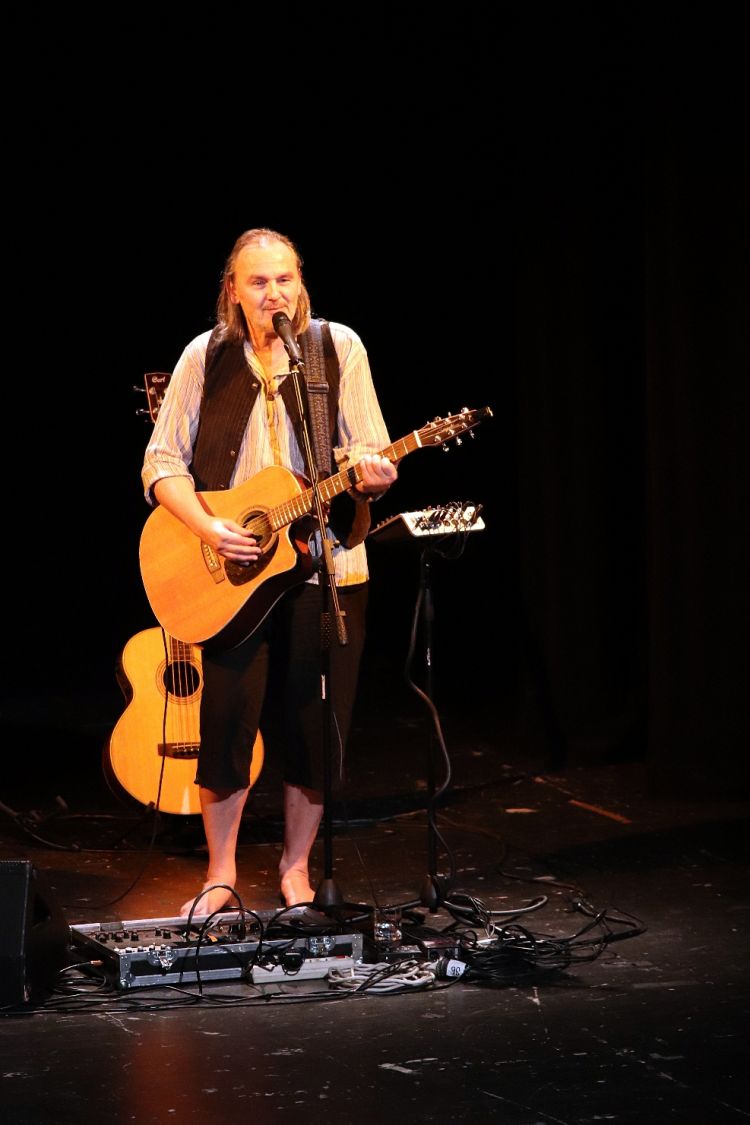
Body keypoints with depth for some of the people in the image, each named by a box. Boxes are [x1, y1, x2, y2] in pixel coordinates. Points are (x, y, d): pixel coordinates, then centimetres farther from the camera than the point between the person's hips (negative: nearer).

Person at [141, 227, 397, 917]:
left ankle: (296, 871, 22)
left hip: (324, 565, 0)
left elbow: (370, 458, 0)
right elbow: (163, 461, 0)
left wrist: (373, 476, -24)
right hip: (231, 574, 0)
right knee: (227, 721, -4)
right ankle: (221, 879, 13)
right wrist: (209, 529, -15)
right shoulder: (207, 357, 0)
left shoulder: (338, 347, -1)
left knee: (317, 726, 3)